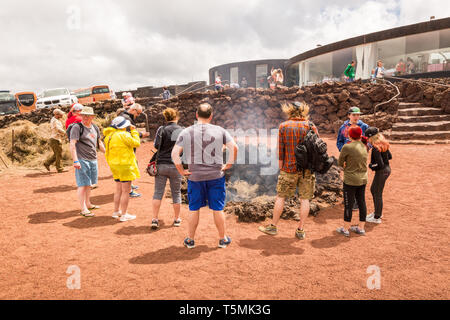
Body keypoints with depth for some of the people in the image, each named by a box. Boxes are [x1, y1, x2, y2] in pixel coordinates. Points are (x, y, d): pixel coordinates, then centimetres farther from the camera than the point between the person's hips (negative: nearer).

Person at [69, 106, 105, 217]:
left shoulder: (95, 128, 13)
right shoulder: (77, 127, -9)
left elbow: (99, 143, 25)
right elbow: (72, 145, -15)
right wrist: (75, 161, -22)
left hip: (93, 159, 7)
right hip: (82, 160, -7)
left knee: (88, 183, 16)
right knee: (83, 184, -5)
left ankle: (88, 203, 30)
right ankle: (83, 209, -1)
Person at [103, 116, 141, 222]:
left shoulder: (109, 136, 10)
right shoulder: (123, 135, -18)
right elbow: (136, 143, -13)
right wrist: (134, 131, -3)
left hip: (115, 165, 9)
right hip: (125, 165, -9)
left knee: (119, 189, 20)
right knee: (126, 190, -1)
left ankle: (116, 211, 29)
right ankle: (124, 215, 4)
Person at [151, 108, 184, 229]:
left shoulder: (162, 129, -4)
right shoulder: (182, 131, -1)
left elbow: (156, 145, -8)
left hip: (161, 164, 0)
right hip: (176, 166, 0)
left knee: (158, 192, 6)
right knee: (176, 193, 12)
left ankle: (155, 219, 4)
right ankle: (177, 219, 22)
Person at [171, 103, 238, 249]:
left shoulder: (186, 132, -1)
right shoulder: (219, 131, -1)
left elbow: (175, 153, -7)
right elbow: (234, 147, -6)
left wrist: (181, 171, 1)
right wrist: (228, 165, 2)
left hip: (195, 176, 0)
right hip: (216, 176, 0)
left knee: (194, 209, 12)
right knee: (218, 209, 10)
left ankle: (190, 240, 24)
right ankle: (223, 239, 23)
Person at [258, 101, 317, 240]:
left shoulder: (283, 126, -3)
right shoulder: (311, 126, 0)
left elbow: (280, 148, -2)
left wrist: (280, 163, 8)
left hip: (289, 167, -1)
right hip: (307, 168, 1)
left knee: (281, 197, 9)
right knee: (305, 199, 7)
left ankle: (273, 226, 18)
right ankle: (301, 230, 13)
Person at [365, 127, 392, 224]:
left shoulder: (376, 148, -25)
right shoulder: (383, 144, 4)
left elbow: (380, 165, -26)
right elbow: (390, 157, 14)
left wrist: (371, 166, -11)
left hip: (381, 172, -10)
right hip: (387, 169, 10)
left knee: (377, 194, 3)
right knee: (373, 190, 22)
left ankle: (377, 218, 16)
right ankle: (378, 212, 35)